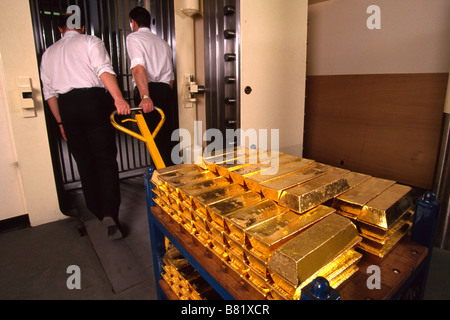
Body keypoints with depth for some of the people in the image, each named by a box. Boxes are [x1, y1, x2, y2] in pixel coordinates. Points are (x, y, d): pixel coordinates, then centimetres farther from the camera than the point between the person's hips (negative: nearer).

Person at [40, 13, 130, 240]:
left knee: (84, 162, 11)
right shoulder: (90, 41, 8)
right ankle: (110, 213, -17)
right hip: (93, 100, -4)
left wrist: (60, 121, 21)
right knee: (106, 159, -4)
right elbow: (104, 70, -12)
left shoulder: (48, 53, 22)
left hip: (66, 106, 4)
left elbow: (49, 91, 18)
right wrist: (119, 98, -24)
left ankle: (97, 211, 20)